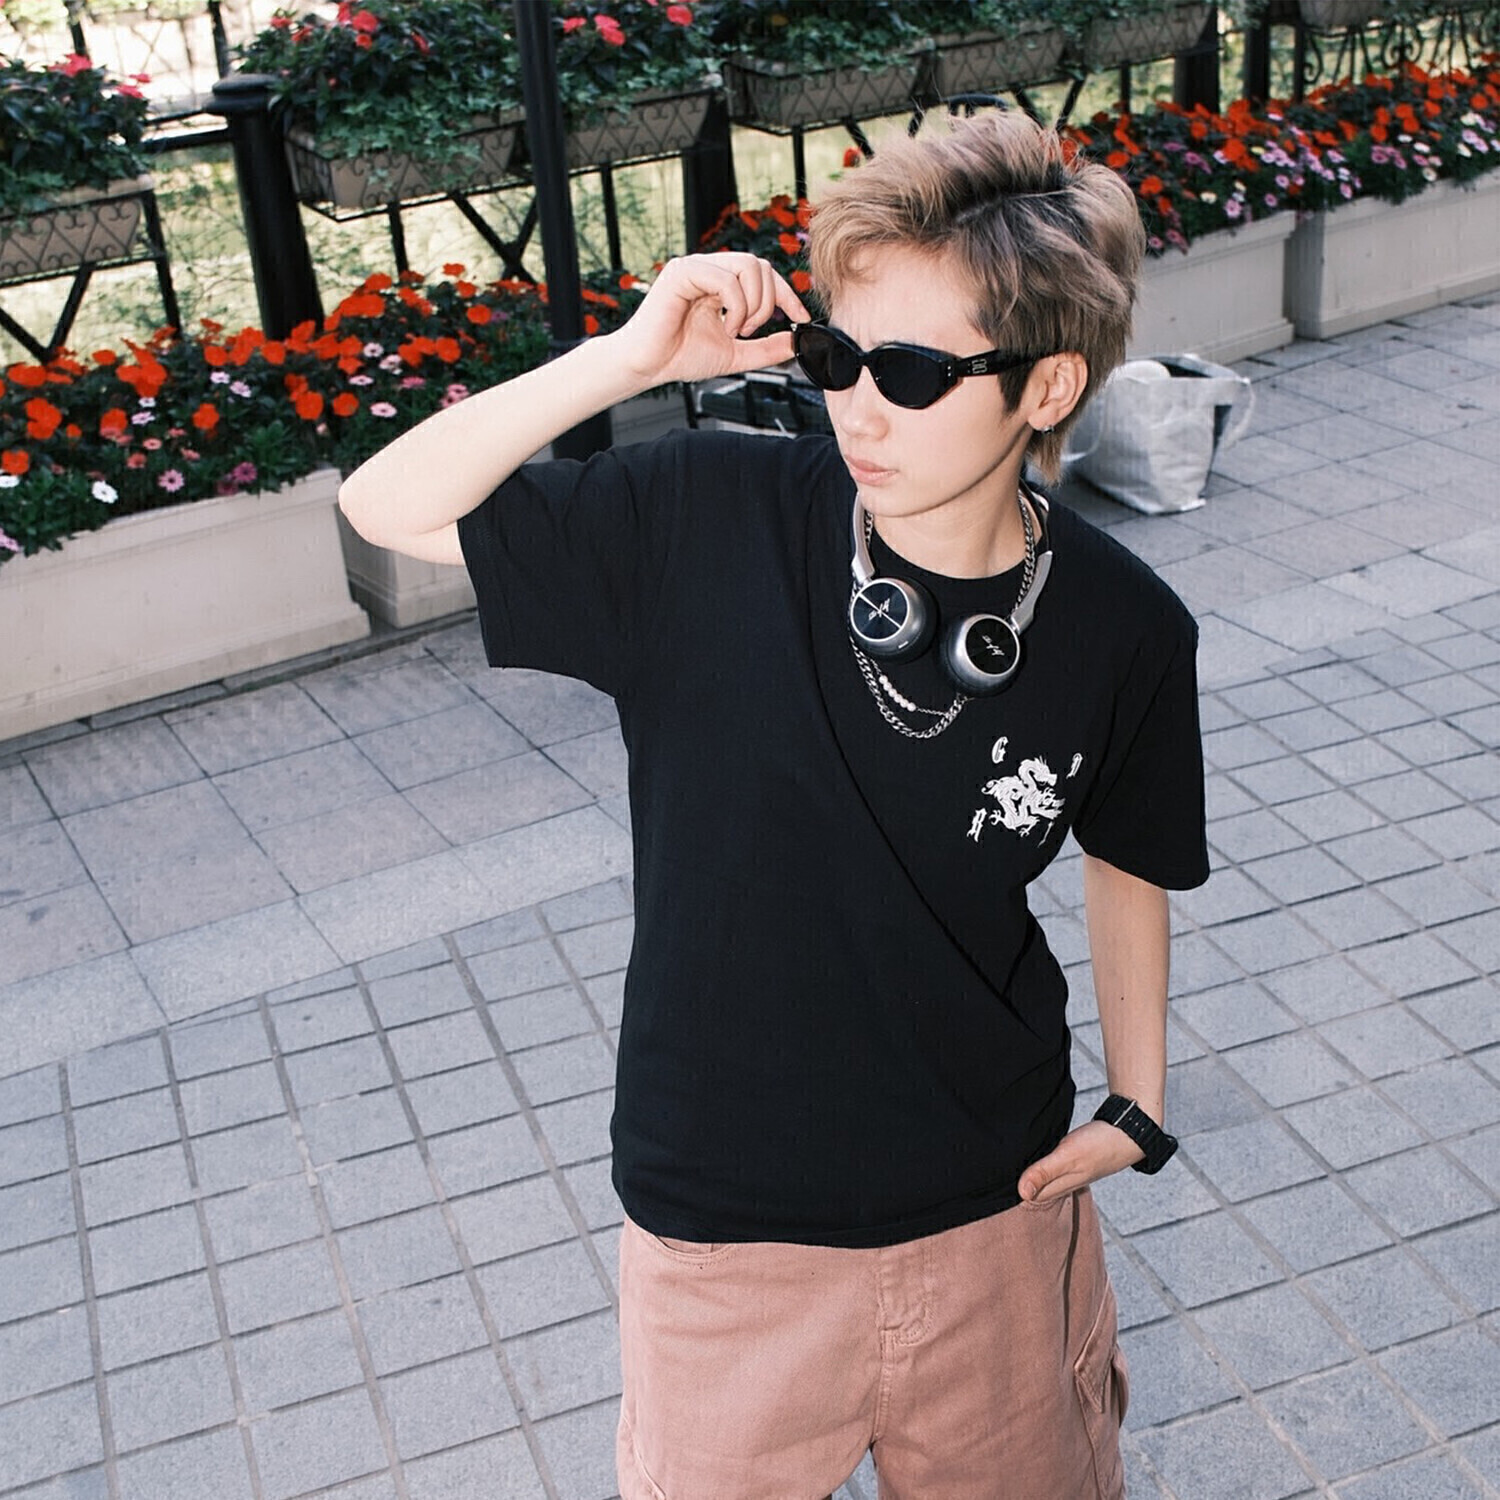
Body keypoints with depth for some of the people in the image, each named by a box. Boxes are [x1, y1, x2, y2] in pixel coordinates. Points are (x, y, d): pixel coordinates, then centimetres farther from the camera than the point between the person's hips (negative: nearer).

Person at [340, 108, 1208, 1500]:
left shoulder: (1124, 633, -13)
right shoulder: (709, 521, -17)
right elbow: (390, 505, -16)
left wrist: (1138, 1098, 3)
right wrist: (633, 356, -25)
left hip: (996, 1206, 1)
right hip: (726, 1220, -1)